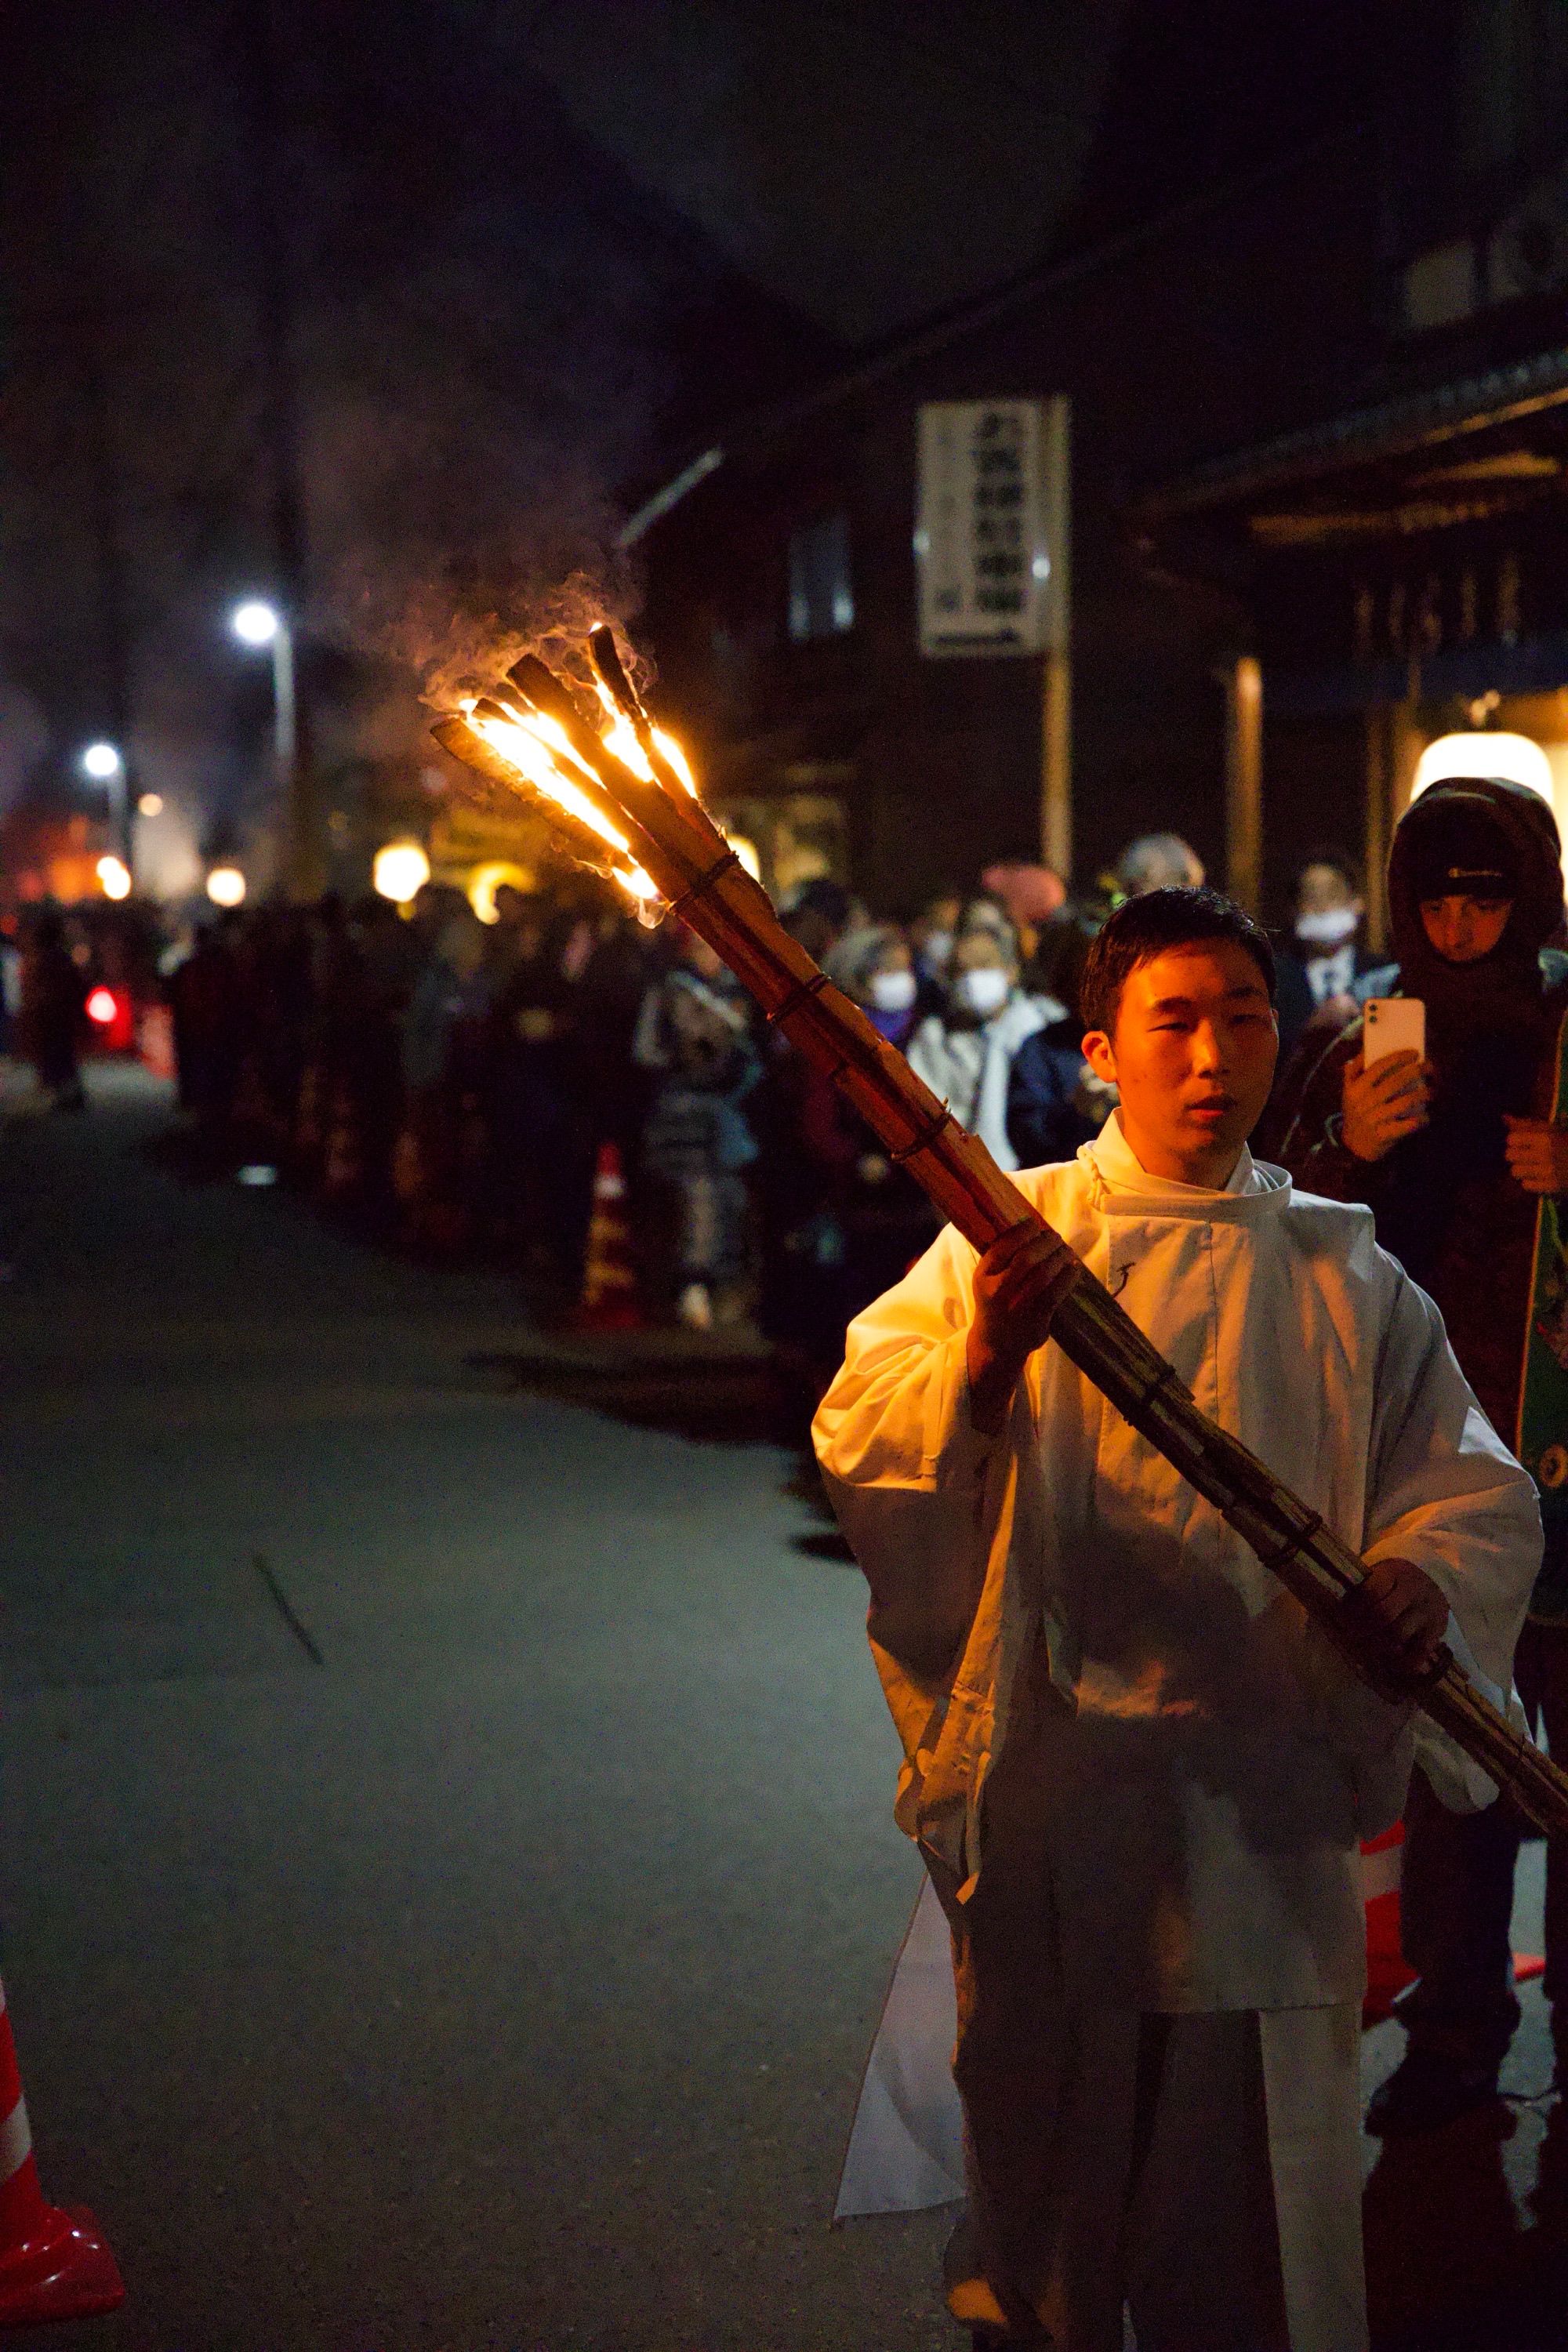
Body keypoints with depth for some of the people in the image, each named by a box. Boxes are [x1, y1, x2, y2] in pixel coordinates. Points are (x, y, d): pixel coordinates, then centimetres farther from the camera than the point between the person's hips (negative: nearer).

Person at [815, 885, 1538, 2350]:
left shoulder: (1343, 1274, 8)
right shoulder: (1010, 1235, 4)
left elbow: (1474, 1489, 8)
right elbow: (855, 1443, -5)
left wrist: (1422, 1579, -14)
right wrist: (981, 1364, -24)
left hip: (1266, 1797, 1)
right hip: (1048, 1778, -1)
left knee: (1261, 2161, 6)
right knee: (1041, 2136, 11)